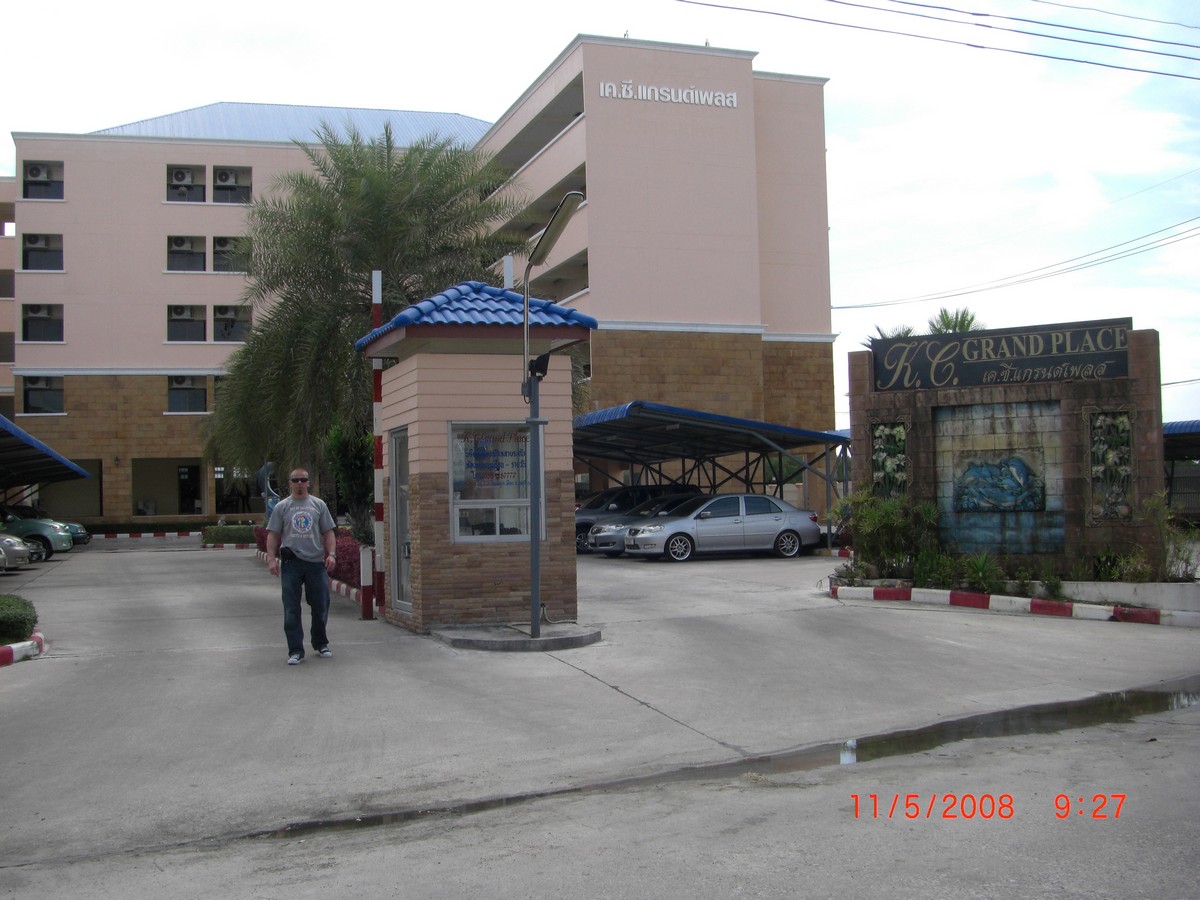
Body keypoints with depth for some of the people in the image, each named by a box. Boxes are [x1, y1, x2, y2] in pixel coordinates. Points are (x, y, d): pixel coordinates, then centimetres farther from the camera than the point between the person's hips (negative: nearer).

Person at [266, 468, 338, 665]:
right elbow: (273, 535, 4)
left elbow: (329, 532, 7)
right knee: (291, 609, -1)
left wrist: (332, 554, -5)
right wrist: (271, 558, -7)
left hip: (316, 562, 1)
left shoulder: (319, 505, 9)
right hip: (291, 563, -1)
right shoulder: (281, 507, 6)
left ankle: (320, 643, 27)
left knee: (321, 606, 7)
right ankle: (295, 650, 4)